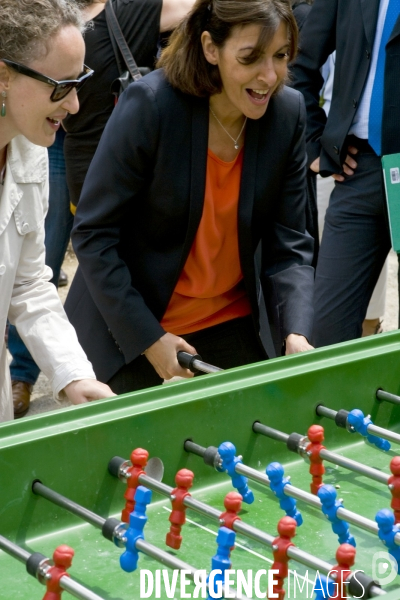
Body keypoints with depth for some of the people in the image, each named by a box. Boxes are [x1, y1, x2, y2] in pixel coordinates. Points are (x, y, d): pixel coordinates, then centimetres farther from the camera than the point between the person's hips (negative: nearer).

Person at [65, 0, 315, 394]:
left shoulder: (287, 112, -9)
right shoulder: (150, 105, -22)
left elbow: (288, 244, -4)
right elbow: (92, 233, -17)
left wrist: (295, 335, -20)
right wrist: (148, 338, -18)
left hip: (230, 320, 4)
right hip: (128, 329, -4)